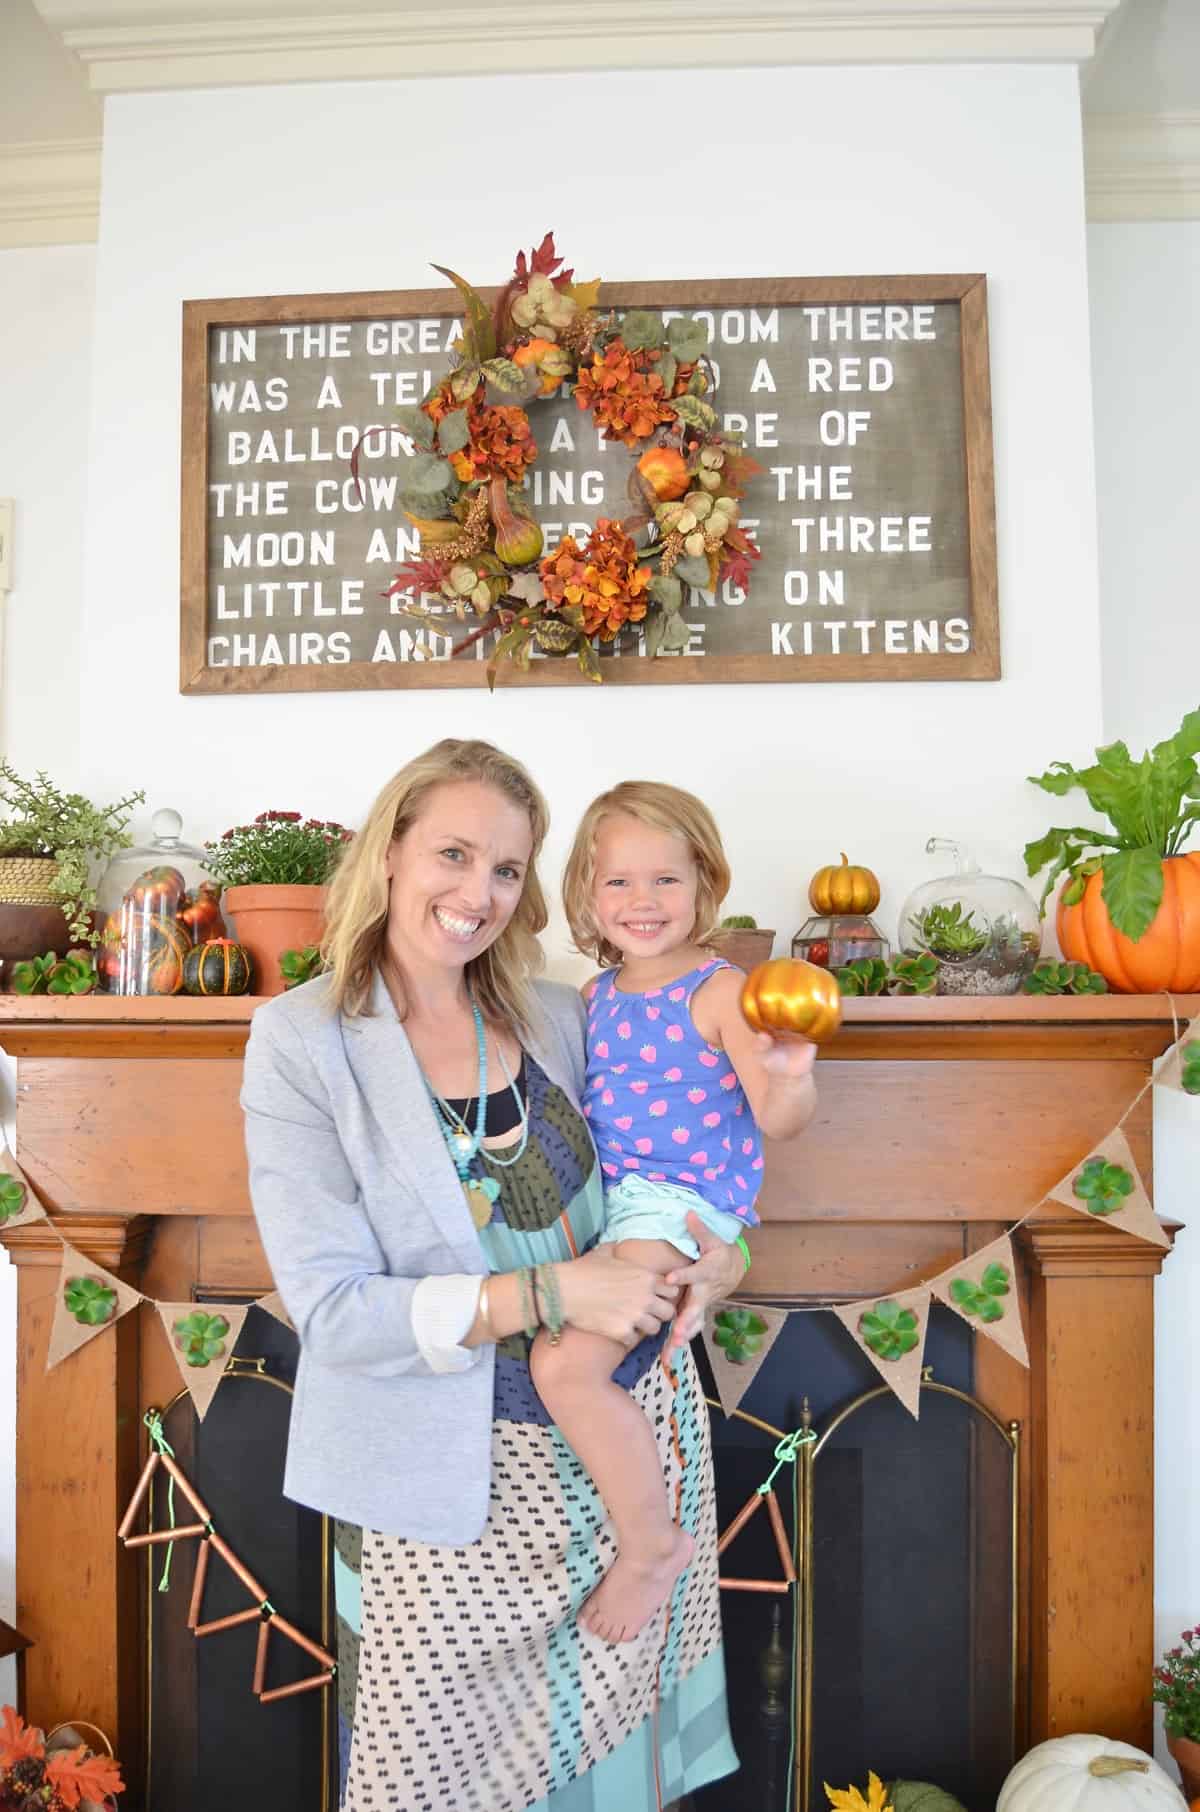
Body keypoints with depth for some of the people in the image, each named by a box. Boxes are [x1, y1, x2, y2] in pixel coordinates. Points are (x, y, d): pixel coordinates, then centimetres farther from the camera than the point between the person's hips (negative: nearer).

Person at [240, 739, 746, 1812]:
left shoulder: (557, 1019, 0)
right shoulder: (302, 1042, -14)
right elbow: (333, 1309, -18)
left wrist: (710, 1260, -6)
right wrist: (551, 1292, -24)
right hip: (452, 1480, -4)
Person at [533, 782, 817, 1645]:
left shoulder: (720, 992, -11)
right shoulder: (597, 997, 10)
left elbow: (779, 1119, -16)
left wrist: (791, 1080, -37)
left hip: (678, 1203, -8)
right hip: (601, 1194, 9)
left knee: (567, 1362, -23)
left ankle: (652, 1542, 0)